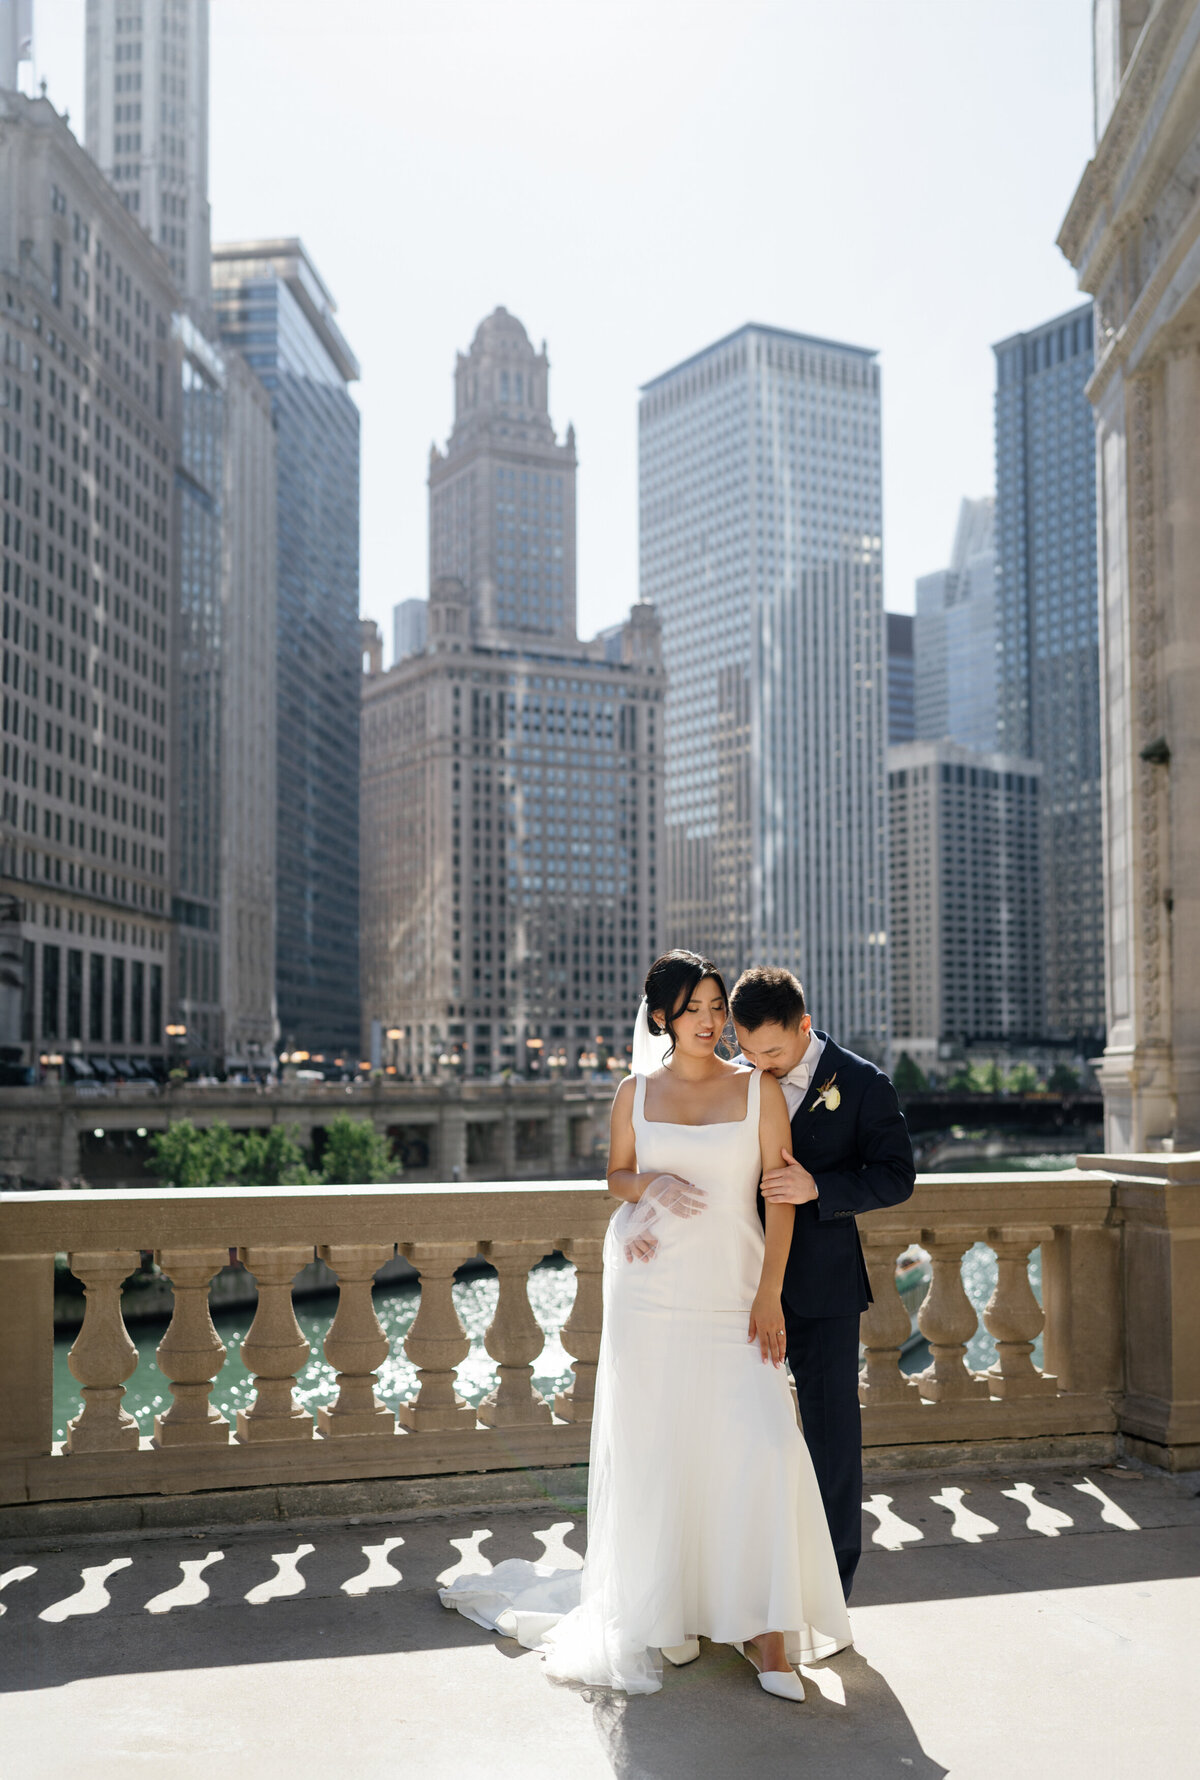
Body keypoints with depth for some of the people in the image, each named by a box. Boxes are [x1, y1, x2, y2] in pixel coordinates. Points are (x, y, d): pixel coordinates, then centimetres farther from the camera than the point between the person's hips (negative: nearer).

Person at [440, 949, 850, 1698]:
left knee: (759, 1445, -12)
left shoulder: (760, 1089, 1)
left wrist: (770, 1293, -8)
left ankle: (766, 1632, -5)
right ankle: (668, 1609, 22)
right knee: (657, 1451, 5)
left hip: (733, 1296, -1)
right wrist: (650, 1184, -8)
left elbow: (781, 1192, -1)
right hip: (651, 1297, 2)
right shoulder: (637, 1094, 5)